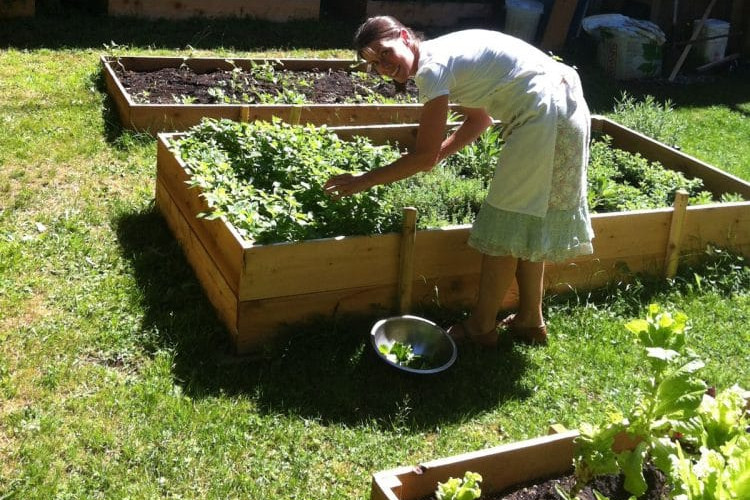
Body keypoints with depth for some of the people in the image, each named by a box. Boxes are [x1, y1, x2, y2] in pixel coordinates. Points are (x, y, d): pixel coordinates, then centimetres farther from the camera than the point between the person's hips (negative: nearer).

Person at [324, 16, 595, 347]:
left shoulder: (432, 67, -15)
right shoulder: (447, 53, 12)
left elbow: (424, 156, -16)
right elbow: (480, 118, 20)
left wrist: (363, 181, -9)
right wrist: (438, 153, 11)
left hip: (544, 115, -9)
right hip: (565, 105, 9)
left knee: (506, 222, 1)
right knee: (528, 220, 17)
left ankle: (481, 326, 13)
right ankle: (529, 320, 27)